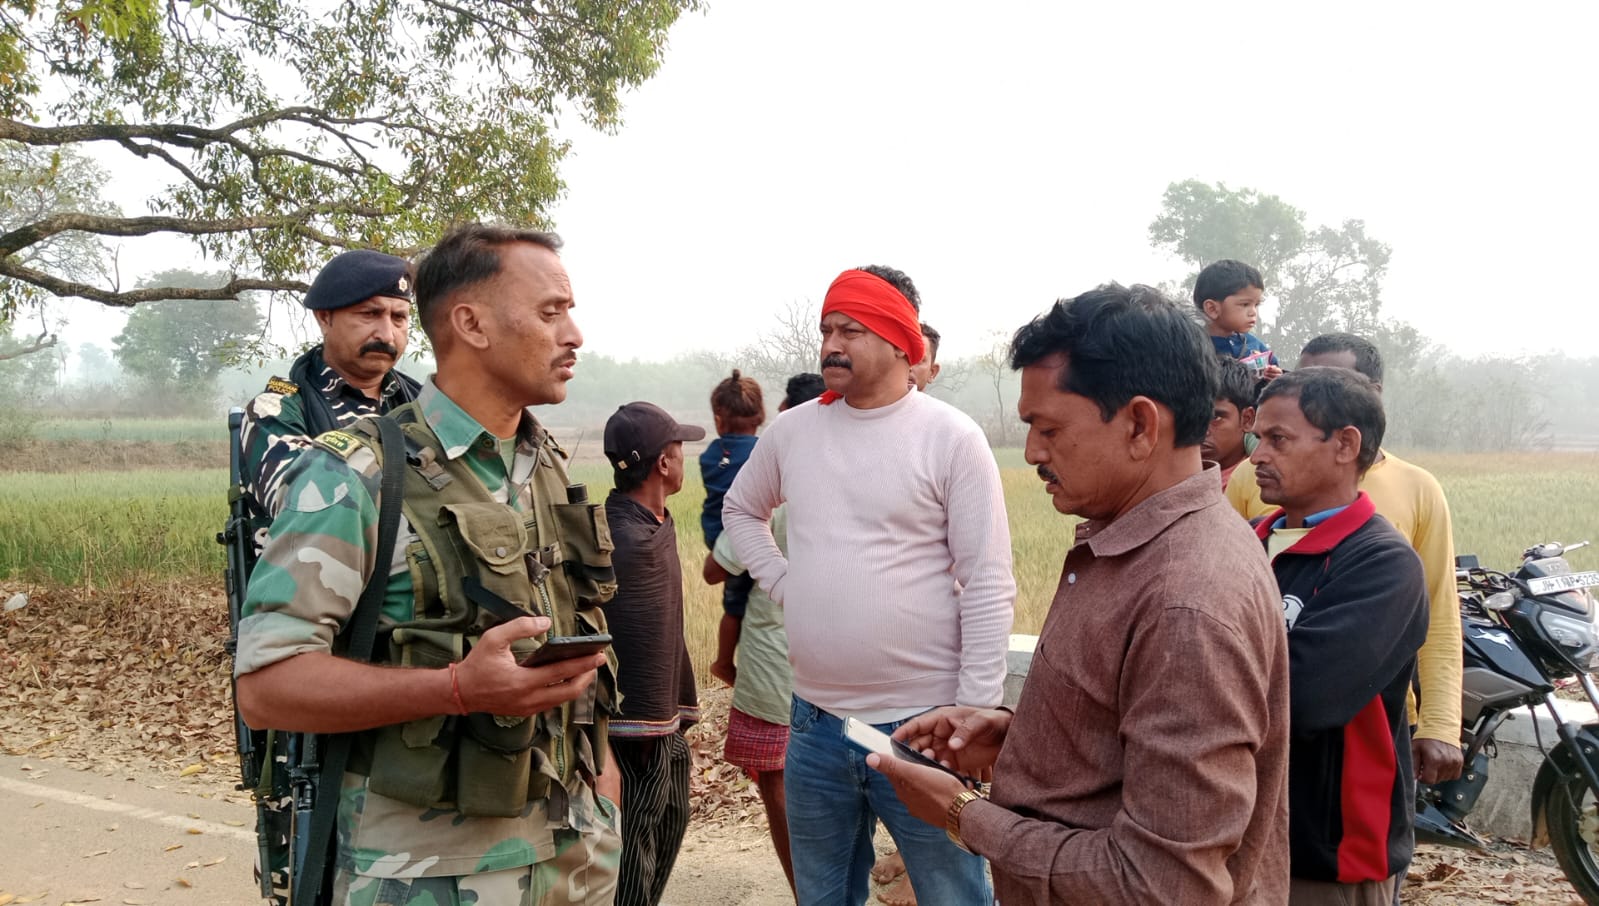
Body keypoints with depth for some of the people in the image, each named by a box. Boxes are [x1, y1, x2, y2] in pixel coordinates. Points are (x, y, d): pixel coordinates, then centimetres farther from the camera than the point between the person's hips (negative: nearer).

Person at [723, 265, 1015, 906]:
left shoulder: (951, 437, -9)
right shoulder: (792, 430, 4)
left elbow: (988, 586, -11)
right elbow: (741, 510, 23)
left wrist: (974, 713, -14)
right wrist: (781, 582, 7)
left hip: (922, 723, -4)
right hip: (814, 722, 5)